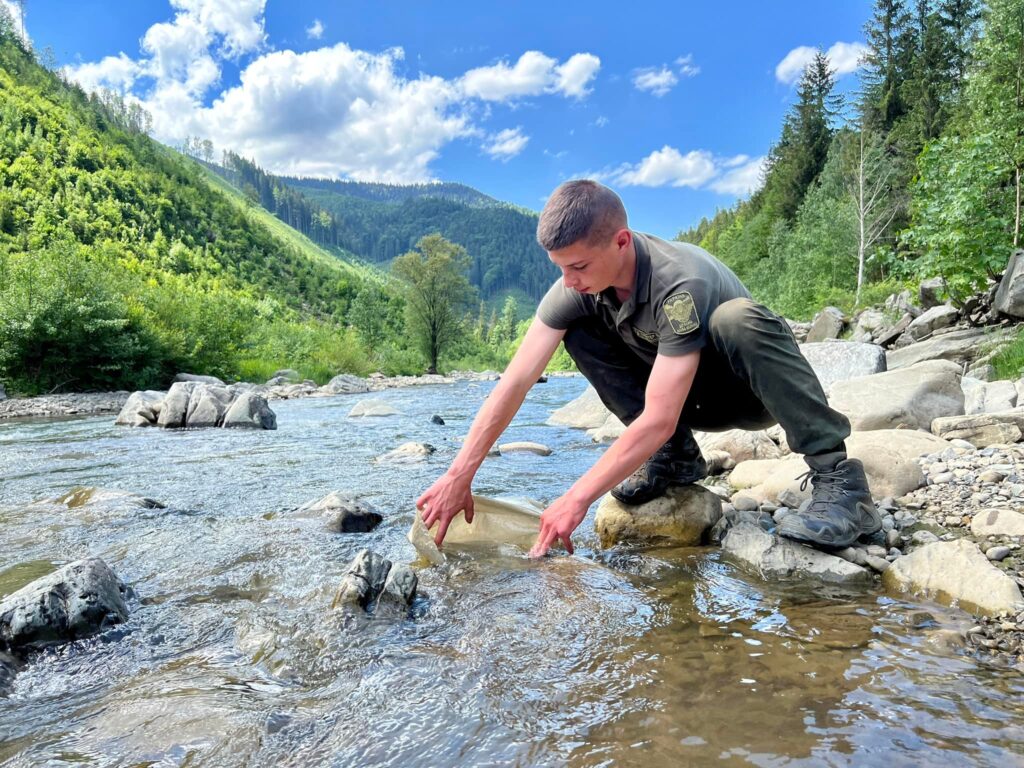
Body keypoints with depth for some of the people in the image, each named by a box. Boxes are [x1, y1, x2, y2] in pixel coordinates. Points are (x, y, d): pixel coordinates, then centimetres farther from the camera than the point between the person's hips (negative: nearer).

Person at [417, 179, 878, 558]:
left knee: (734, 317, -38)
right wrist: (458, 476, -28)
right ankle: (676, 458, -6)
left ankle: (837, 479, -29)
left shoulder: (680, 285, -35)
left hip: (749, 389, -5)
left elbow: (658, 420, -38)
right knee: (579, 331, -14)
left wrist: (576, 499, -38)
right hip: (695, 400, 5)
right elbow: (514, 383, -22)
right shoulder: (577, 286, -18)